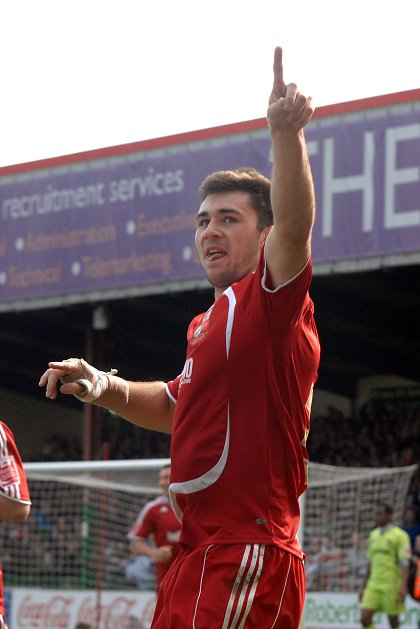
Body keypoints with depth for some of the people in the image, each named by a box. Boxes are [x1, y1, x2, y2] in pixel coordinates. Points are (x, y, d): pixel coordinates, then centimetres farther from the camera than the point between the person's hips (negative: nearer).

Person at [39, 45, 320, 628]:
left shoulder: (269, 302, -6)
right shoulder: (208, 322, 22)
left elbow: (294, 225, -26)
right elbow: (174, 406, 38)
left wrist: (286, 133, -42)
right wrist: (106, 388, 20)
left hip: (248, 558, -10)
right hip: (196, 557, 10)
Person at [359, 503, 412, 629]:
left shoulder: (400, 535, -7)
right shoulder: (373, 535, 14)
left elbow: (404, 563, -12)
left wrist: (403, 587, -22)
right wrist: (364, 586, 20)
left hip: (392, 586, -6)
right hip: (373, 585, 6)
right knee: (365, 618, -6)